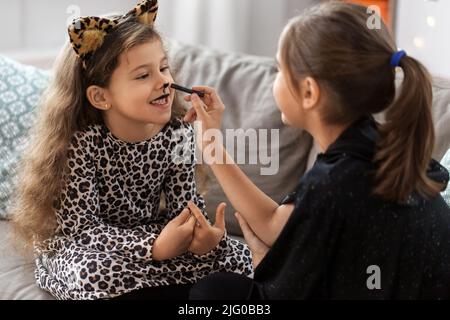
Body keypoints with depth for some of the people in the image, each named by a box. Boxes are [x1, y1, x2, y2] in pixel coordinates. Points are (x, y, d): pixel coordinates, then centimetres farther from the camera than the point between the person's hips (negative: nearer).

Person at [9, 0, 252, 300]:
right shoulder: (80, 142, -26)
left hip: (147, 234, 4)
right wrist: (155, 248, -40)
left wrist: (201, 234, -31)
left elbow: (185, 201, -5)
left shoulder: (178, 131, -13)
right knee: (94, 275, -39)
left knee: (239, 258, -13)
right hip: (82, 246, -4)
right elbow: (81, 227, -25)